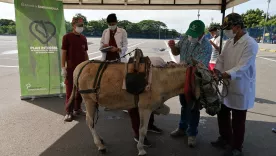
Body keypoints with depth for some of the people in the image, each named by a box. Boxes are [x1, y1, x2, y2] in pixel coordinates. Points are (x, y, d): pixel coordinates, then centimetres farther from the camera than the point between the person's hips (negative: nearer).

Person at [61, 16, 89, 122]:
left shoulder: (83, 38, 10)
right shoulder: (67, 37, -5)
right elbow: (63, 53, -7)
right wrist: (63, 67, -11)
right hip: (71, 68, -5)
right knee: (70, 90, 0)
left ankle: (77, 109, 25)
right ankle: (69, 112, 9)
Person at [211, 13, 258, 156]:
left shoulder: (250, 44, -19)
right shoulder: (229, 42, 6)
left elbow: (242, 67, -27)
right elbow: (221, 58, 5)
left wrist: (223, 75, -37)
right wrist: (216, 72, -13)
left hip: (241, 88, -8)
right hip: (228, 86, 8)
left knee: (238, 121, 7)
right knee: (222, 114, 20)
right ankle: (225, 139, 41)